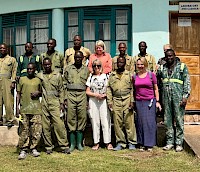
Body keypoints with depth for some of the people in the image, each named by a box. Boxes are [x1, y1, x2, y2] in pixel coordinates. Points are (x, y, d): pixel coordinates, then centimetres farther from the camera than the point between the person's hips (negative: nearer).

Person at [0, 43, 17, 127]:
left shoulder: (12, 59, 12)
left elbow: (14, 71, 5)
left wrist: (13, 82, -5)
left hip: (7, 82, -3)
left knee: (8, 102, -8)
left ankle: (10, 120, -6)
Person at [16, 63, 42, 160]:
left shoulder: (38, 81, 13)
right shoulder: (22, 80, 9)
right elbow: (18, 94, 9)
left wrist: (38, 93, -1)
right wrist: (17, 108, 1)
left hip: (36, 109, 1)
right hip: (24, 109, -1)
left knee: (37, 130, -2)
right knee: (24, 130, -3)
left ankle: (33, 148, 12)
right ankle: (23, 150, 5)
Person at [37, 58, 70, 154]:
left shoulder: (57, 75, 9)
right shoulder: (39, 76, 10)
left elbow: (61, 90, 10)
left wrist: (61, 103, 4)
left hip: (54, 102, -1)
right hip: (43, 103, 1)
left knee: (59, 124, -9)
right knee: (45, 125, 3)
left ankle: (64, 145, -2)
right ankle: (48, 147, 12)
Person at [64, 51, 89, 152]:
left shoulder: (86, 70, 13)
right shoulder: (68, 69, 11)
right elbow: (64, 84, 9)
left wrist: (88, 99, 5)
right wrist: (65, 98, 0)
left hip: (82, 95, 1)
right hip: (70, 95, 0)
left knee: (82, 118, -1)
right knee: (71, 119, -2)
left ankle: (79, 143, 8)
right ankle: (72, 144, 6)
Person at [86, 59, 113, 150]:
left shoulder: (105, 76, 7)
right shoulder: (91, 77, 10)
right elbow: (87, 91, 6)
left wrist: (104, 95, -13)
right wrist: (96, 95, -8)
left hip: (104, 101, -1)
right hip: (93, 101, 1)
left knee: (106, 121, -3)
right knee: (95, 122, 3)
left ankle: (108, 142, 4)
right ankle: (96, 142, 10)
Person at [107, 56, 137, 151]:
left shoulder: (129, 74, 11)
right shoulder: (112, 75, 14)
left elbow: (132, 89, 5)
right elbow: (109, 89, 11)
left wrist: (132, 101, -4)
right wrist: (109, 102, 2)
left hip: (127, 99, -2)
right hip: (116, 100, 2)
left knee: (129, 122, -3)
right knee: (117, 122, 1)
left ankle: (131, 142, 6)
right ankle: (120, 143, 10)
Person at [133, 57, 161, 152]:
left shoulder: (151, 75, 1)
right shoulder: (134, 76, 8)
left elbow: (156, 89, 5)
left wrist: (157, 101, 0)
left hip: (150, 101, -2)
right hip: (139, 102, 2)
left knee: (150, 122, -3)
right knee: (140, 122, 3)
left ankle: (149, 144, 6)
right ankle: (142, 144, 12)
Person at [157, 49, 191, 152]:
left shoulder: (182, 66, 5)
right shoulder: (162, 68, 16)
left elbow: (187, 82, 1)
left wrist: (185, 96, -8)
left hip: (178, 97, -3)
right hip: (166, 97, 4)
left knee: (179, 120, -1)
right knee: (168, 120, 6)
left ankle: (179, 143, 6)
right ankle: (170, 142, 15)